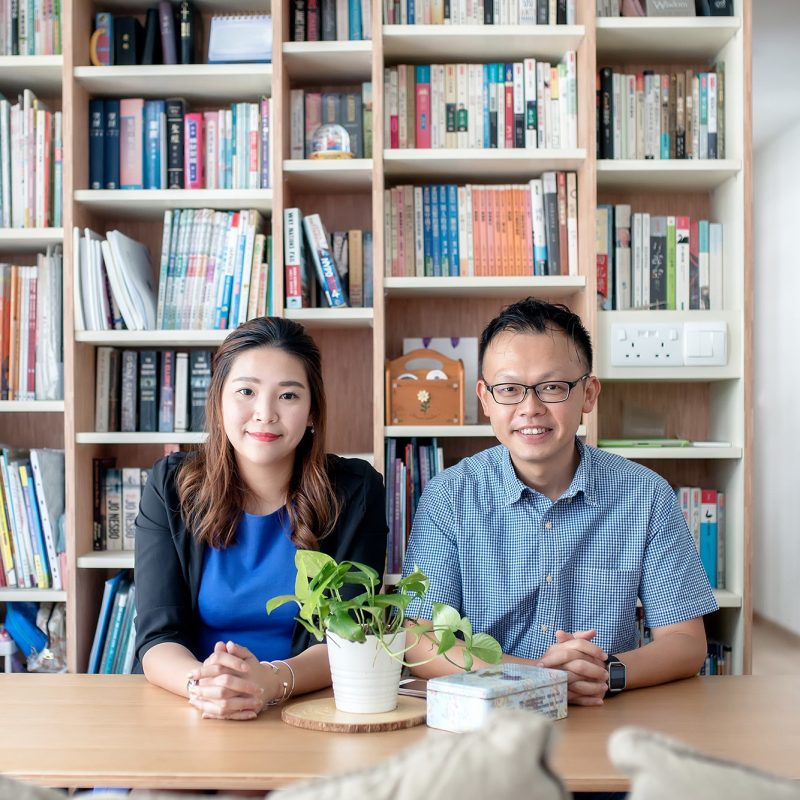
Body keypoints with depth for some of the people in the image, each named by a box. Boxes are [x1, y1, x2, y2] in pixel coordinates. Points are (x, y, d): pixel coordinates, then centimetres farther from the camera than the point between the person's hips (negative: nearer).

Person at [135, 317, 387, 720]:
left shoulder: (354, 491, -3)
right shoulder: (172, 486, 0)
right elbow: (157, 637, -6)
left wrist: (271, 682, -30)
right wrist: (201, 683, -29)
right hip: (197, 719, 1)